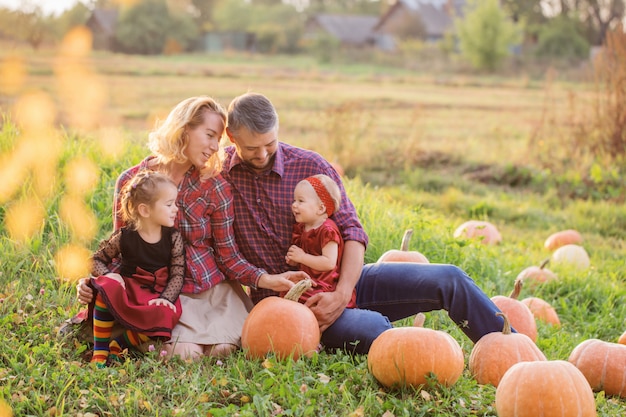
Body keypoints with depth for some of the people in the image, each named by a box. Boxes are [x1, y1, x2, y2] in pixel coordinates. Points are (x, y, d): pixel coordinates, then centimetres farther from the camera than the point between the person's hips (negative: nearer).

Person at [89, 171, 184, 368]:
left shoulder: (173, 237, -4)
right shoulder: (124, 237, -8)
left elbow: (178, 274, -5)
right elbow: (96, 260, 3)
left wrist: (166, 298, -21)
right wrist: (108, 275, -18)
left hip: (157, 296, 0)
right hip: (127, 291, 0)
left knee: (167, 316, -33)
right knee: (108, 286, -33)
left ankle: (118, 345, -13)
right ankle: (99, 351, -23)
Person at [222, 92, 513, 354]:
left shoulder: (310, 165, -3)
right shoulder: (218, 172, -4)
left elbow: (353, 232, -4)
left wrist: (341, 294, -20)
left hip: (342, 280, 3)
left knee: (448, 279, -10)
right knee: (373, 327, -34)